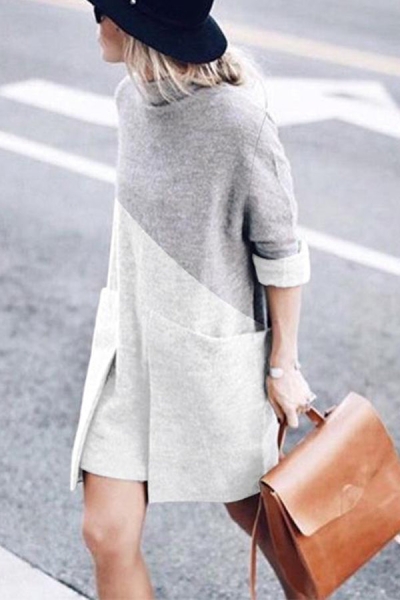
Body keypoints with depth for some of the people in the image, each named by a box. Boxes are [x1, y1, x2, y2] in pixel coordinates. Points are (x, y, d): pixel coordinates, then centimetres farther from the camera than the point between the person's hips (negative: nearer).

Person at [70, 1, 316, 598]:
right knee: (107, 533, 3)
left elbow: (281, 252, -13)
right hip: (132, 344, 6)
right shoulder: (134, 96, -3)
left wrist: (284, 363, -6)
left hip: (215, 349, -5)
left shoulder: (239, 120, -24)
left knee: (249, 506, 18)